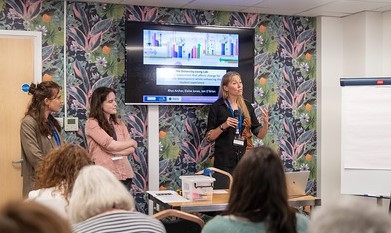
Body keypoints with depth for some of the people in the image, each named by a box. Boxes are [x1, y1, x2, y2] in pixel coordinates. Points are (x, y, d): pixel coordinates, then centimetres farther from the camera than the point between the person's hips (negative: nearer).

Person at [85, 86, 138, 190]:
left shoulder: (119, 123, 13)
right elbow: (111, 145, -14)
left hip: (125, 174, 5)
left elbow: (132, 149, 4)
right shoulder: (92, 123, -5)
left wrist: (115, 152, -13)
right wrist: (132, 142, 1)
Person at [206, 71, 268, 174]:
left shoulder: (247, 106, 6)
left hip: (244, 158, 3)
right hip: (224, 160, -3)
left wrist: (265, 122, -12)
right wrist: (223, 126, -18)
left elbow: (260, 134, 6)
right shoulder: (217, 107, -4)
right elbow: (209, 137, -4)